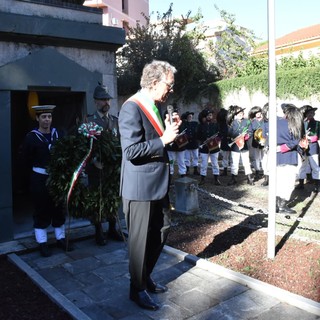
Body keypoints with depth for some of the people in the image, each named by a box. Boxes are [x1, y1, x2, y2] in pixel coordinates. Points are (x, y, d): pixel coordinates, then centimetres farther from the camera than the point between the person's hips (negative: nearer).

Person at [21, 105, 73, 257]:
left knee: (59, 209, 12)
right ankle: (42, 243, 14)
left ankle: (60, 239, 25)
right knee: (41, 212, 4)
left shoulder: (58, 135, 3)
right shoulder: (31, 137, -5)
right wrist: (40, 170, 1)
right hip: (39, 179, -3)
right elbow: (27, 160, 1)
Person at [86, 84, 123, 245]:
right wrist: (95, 162, -17)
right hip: (96, 167, -3)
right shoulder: (89, 120, -3)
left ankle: (112, 229, 24)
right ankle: (99, 232, 19)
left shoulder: (115, 121, 9)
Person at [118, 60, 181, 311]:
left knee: (161, 231, 19)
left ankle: (146, 277, 39)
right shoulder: (132, 108, -19)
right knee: (140, 239, 6)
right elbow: (131, 150, -27)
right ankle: (138, 289, 26)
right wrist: (163, 140, -21)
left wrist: (170, 130, 3)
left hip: (158, 183, 9)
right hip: (140, 186, -9)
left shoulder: (155, 106, 10)